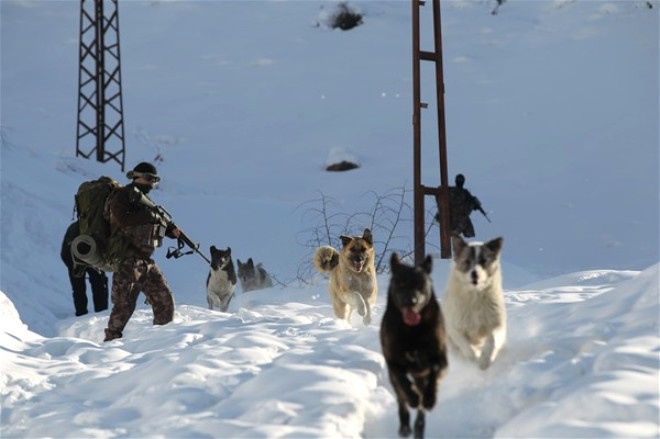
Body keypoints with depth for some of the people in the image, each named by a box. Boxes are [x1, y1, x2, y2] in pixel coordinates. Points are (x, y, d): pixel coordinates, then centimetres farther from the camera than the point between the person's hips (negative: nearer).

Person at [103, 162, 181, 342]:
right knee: (124, 303, -11)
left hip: (145, 259, 9)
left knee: (164, 298, 7)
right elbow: (124, 219, -23)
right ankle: (111, 339, -4)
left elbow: (153, 226, 25)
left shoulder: (143, 200, 22)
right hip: (127, 258, -9)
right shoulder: (122, 197, -5)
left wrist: (172, 231, 7)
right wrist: (150, 216, -21)